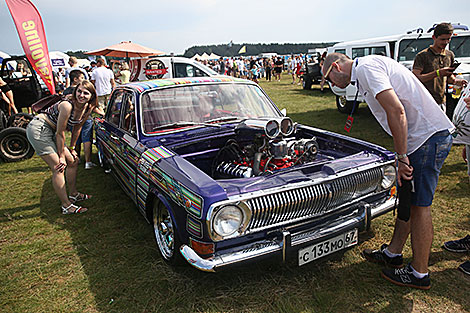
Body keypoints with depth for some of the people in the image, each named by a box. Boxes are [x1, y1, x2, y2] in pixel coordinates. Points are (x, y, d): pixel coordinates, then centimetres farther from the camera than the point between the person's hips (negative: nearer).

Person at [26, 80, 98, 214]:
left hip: (51, 132, 9)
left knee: (73, 161, 12)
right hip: (38, 129, -9)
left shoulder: (87, 109, -3)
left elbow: (77, 128, 10)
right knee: (58, 167, -12)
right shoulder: (67, 105, -26)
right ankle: (66, 206, -4)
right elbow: (60, 133, -20)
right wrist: (62, 156, -13)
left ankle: (73, 194, 30)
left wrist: (72, 148, 14)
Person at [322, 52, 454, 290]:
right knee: (406, 199, 17)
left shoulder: (365, 67, -12)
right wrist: (402, 156, 17)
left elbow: (396, 111, -24)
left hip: (429, 138, -10)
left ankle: (419, 274, 14)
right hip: (429, 134, 10)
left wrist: (401, 157, -18)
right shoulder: (371, 66, 20)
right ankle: (393, 253, 32)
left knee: (419, 206, 0)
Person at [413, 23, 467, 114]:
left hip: (441, 102, 7)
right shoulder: (422, 56, -6)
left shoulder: (450, 55, 15)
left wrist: (455, 81, 2)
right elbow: (415, 78, -16)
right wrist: (437, 73, -23)